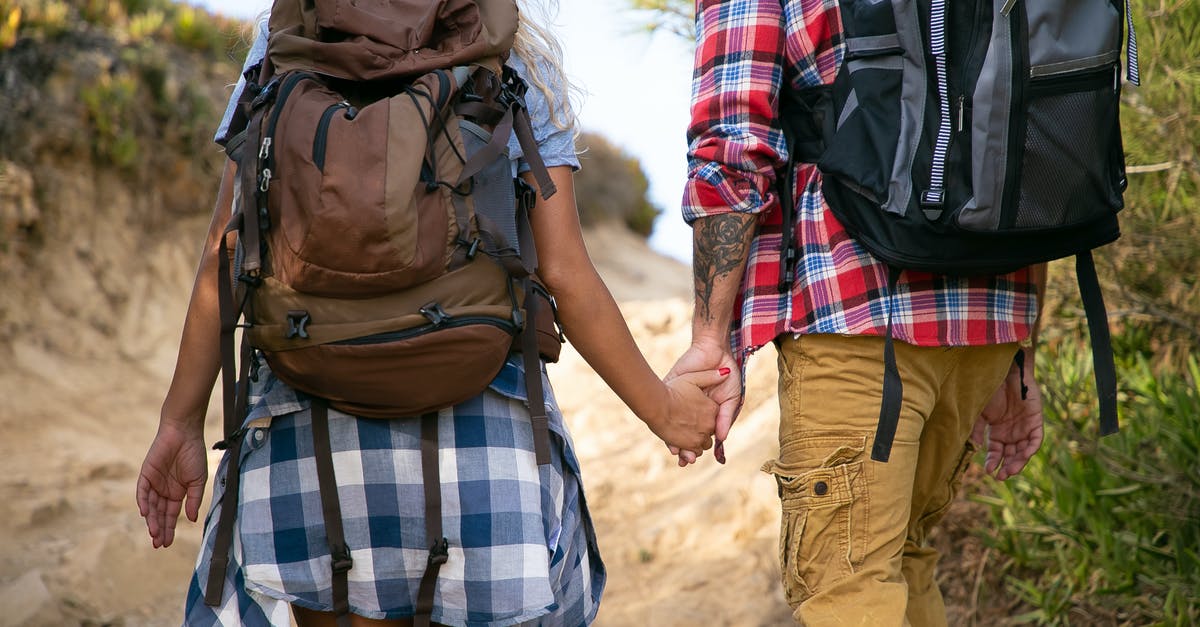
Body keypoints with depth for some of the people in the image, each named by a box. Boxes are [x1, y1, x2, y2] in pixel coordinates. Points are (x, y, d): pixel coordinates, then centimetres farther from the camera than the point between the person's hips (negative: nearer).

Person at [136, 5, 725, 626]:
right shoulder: (522, 60, 4)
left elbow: (225, 250, 1)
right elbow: (563, 274, 0)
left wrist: (182, 419, 7)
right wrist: (660, 407, 12)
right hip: (483, 425, -1)